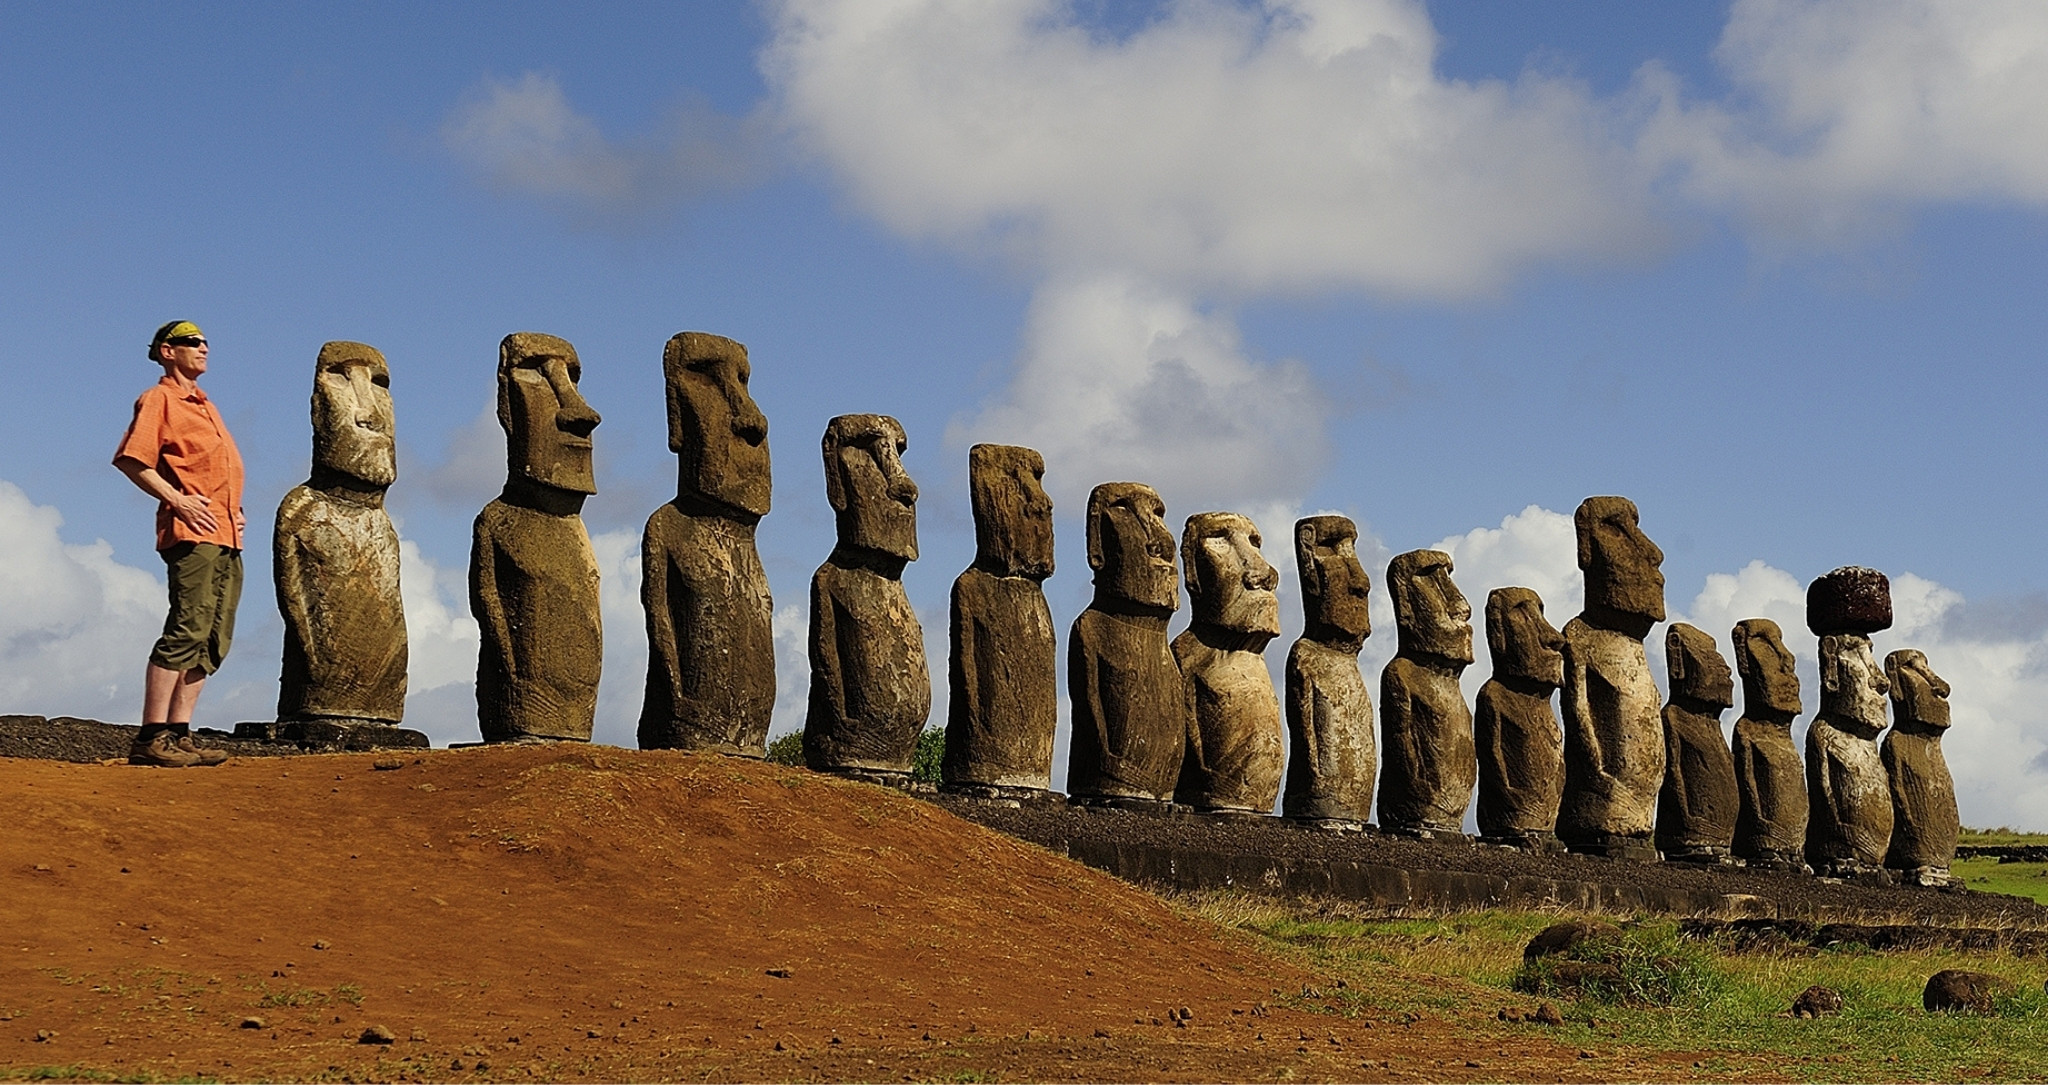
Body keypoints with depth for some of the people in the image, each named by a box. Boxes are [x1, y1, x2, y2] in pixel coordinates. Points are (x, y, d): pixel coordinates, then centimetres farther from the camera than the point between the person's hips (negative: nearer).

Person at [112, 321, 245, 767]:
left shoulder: (205, 406, 27)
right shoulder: (159, 399, 1)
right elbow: (130, 459, -10)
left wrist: (234, 510, 15)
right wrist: (176, 500, -16)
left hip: (227, 537, 9)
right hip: (192, 534, -9)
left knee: (213, 641, 4)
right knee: (186, 631, -16)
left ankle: (178, 734, 4)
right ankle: (151, 739, -18)